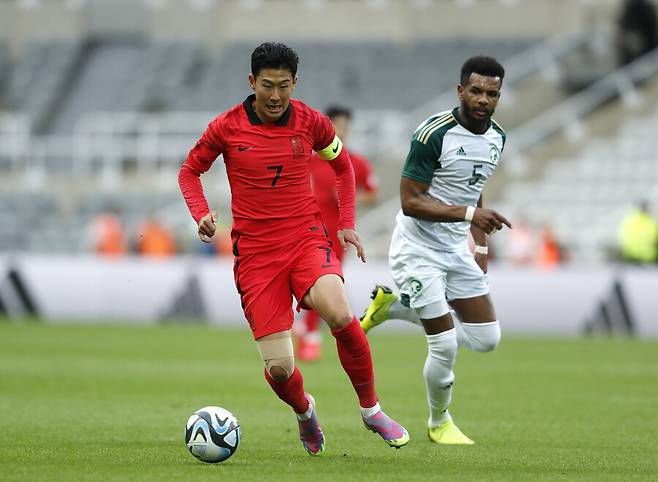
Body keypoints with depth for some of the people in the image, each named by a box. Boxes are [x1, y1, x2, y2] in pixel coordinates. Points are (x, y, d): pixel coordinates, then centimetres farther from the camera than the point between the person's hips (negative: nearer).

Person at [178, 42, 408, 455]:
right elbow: (190, 171, 12)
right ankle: (305, 412, 29)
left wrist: (347, 224, 10)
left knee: (338, 313, -32)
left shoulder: (311, 122, 1)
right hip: (255, 251, 0)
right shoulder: (227, 127, -3)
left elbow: (342, 165, 19)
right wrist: (201, 214, -6)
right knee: (279, 368, -10)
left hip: (307, 238, 0)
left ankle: (371, 409, -9)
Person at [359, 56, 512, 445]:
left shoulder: (497, 138, 3)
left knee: (487, 339, 4)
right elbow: (411, 201, -22)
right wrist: (468, 213, -31)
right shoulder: (434, 133, -21)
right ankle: (439, 422, 19)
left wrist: (481, 245, 13)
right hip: (418, 249, -7)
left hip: (456, 250, 7)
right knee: (446, 345, -8)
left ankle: (394, 305, 20)